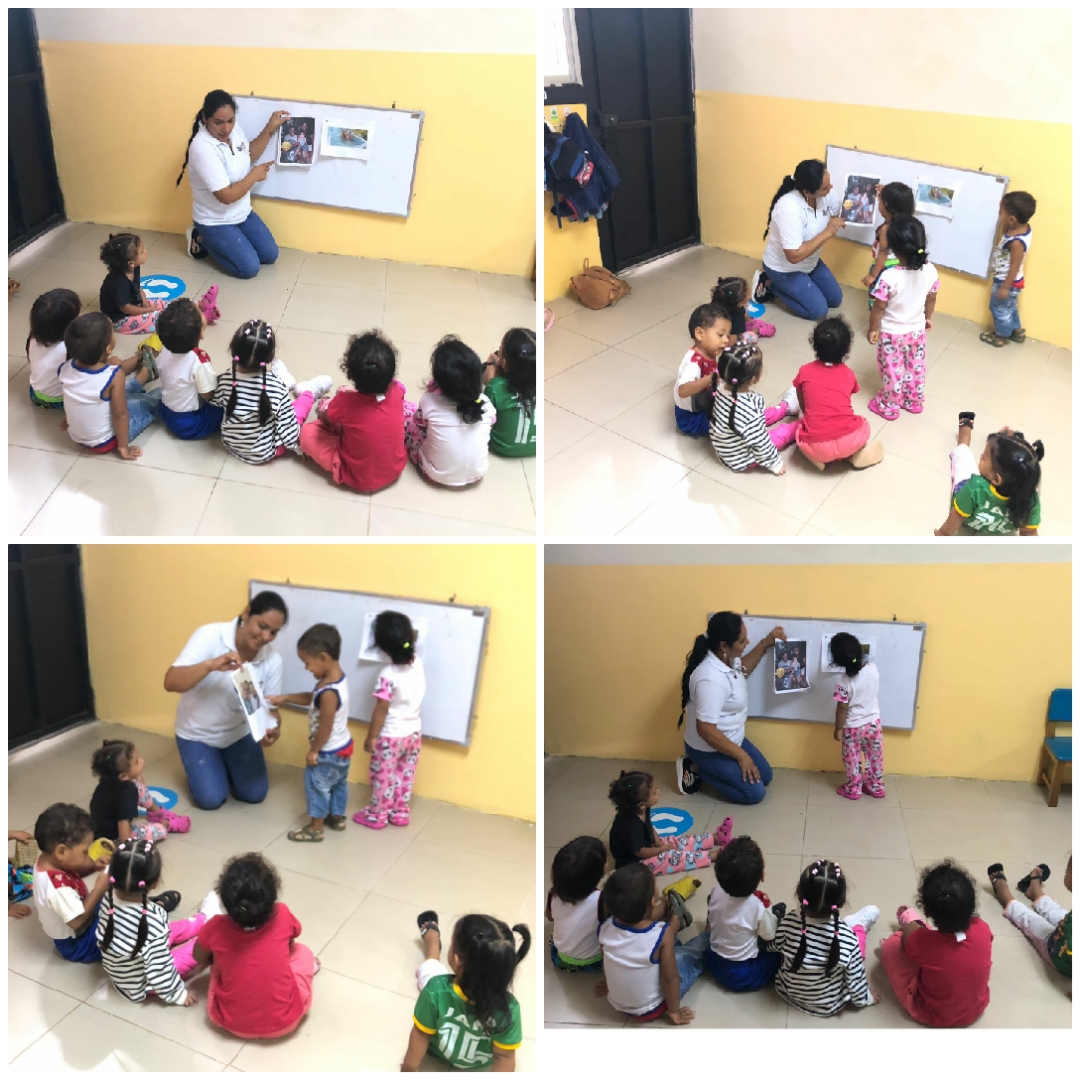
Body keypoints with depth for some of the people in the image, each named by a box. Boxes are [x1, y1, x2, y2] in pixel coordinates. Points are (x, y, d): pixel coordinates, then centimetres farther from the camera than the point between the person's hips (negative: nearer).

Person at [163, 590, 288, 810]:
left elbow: (269, 705, -9)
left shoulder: (272, 659, -18)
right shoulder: (209, 636, -28)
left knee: (255, 794, -3)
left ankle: (227, 765, 27)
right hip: (198, 733, -3)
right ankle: (201, 766, 21)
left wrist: (274, 728, -33)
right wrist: (211, 665, -51)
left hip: (239, 733, 3)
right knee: (211, 799, -12)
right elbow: (170, 682, -34)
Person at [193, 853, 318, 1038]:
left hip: (232, 1024, 1)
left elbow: (199, 958, 7)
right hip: (285, 1022, -1)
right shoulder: (282, 916, -16)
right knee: (302, 951, 24)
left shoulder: (217, 928, -17)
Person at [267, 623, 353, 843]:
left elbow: (325, 728, -28)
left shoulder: (329, 692, -35)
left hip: (328, 753, -9)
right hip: (343, 748, 9)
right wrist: (286, 698, 7)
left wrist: (313, 751, -14)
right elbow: (313, 698, 11)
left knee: (317, 786, 9)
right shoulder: (337, 677, -5)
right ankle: (337, 817, 42)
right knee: (338, 784, 25)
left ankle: (315, 829, 23)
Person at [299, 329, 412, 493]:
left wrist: (324, 405, 18)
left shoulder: (345, 401, -29)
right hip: (395, 469, 4)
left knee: (307, 432, 3)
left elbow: (324, 418, -4)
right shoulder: (396, 391, -20)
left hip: (357, 479, -3)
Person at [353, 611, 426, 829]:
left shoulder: (388, 675, -27)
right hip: (413, 733, 6)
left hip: (390, 737, -6)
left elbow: (382, 709, -22)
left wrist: (371, 737, -13)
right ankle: (400, 812, 33)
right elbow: (411, 644, 18)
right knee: (405, 775, 20)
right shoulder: (417, 662, -9)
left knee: (382, 776, 12)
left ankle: (377, 815, 26)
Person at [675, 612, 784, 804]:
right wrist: (741, 756, -22)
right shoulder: (711, 679, -36)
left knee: (765, 776, 16)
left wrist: (766, 643, 5)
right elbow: (705, 730, -33)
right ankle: (695, 768, 3)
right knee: (755, 793, -5)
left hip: (730, 739, 9)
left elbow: (741, 669, 18)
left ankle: (703, 767, 18)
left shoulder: (725, 658, -8)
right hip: (709, 749, -9)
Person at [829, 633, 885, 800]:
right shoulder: (873, 668, -16)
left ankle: (854, 789, 31)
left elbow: (842, 708, -18)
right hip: (873, 722, 4)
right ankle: (877, 787, 35)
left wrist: (838, 729, -6)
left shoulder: (844, 682, -27)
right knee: (875, 758, 21)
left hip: (853, 727, -4)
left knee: (853, 760, 16)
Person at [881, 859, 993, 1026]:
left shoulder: (920, 941, -32)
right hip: (976, 1010, 3)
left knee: (891, 944, 7)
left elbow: (908, 937, -7)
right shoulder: (982, 930, -25)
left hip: (933, 1016, -3)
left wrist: (906, 920, 14)